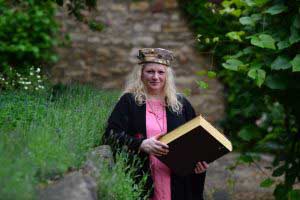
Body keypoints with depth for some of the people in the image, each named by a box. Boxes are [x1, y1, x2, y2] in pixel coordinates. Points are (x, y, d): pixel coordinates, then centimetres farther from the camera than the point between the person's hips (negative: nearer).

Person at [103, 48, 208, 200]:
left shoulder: (181, 103, 12)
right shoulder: (129, 102, 4)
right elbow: (111, 134, -7)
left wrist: (201, 161, -5)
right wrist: (141, 144, -23)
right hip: (140, 182, -2)